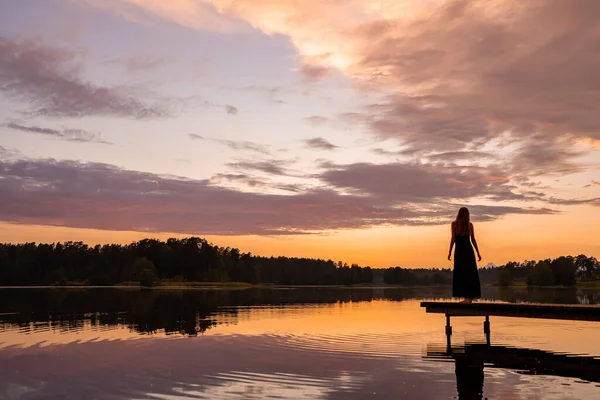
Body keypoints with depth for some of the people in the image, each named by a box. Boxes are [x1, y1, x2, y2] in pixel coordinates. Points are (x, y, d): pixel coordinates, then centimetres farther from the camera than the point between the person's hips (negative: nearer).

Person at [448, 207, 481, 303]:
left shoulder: (454, 224, -1)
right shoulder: (470, 225, 6)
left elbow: (453, 239, -6)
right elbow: (473, 240, 6)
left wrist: (450, 252, -2)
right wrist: (478, 252, 13)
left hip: (459, 251, -3)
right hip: (469, 250, 3)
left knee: (461, 274, 0)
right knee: (470, 274, 6)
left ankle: (467, 297, -4)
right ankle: (469, 297, 4)